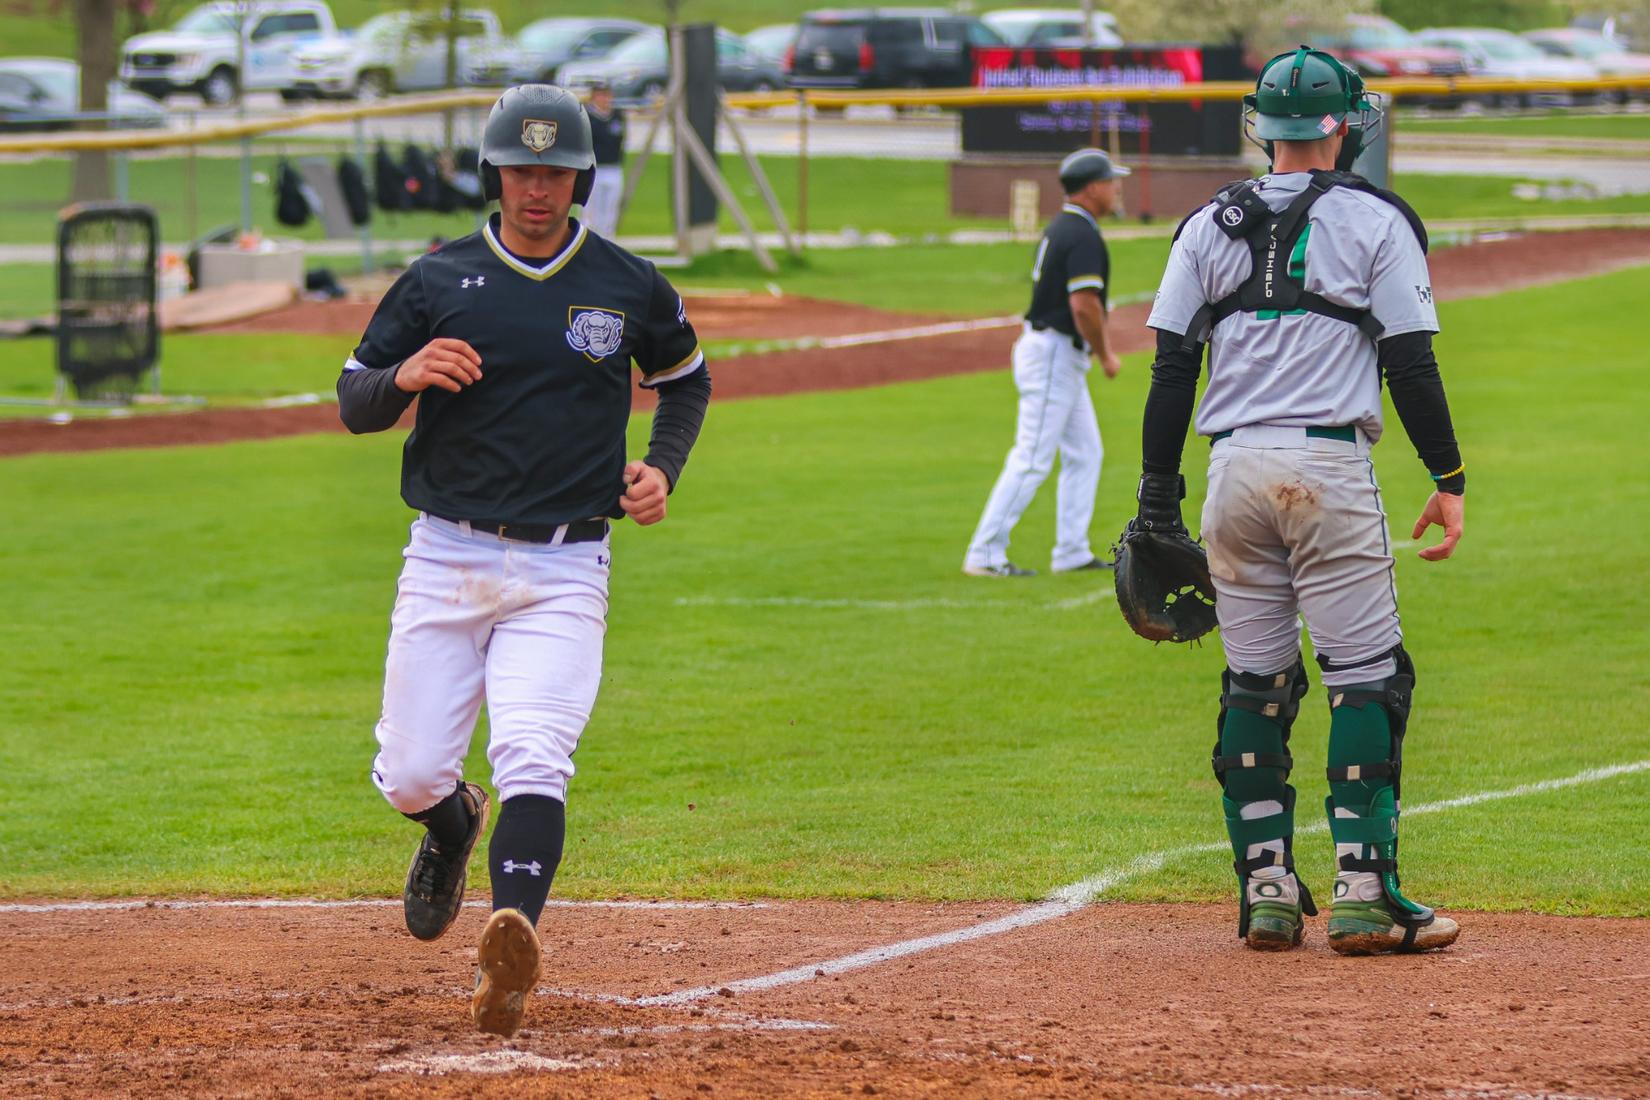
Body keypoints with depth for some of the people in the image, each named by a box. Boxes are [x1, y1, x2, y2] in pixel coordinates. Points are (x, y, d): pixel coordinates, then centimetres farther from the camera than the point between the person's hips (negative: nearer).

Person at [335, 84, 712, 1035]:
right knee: (410, 775, 2)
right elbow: (356, 403, 7)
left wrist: (663, 468, 3)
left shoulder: (631, 289, 3)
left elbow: (686, 379, 21)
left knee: (534, 761, -21)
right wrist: (406, 375, -16)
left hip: (563, 571, -2)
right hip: (447, 558, 2)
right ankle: (455, 826, 39)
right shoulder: (439, 281, 2)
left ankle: (512, 944, -37)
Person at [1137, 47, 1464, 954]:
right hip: (1330, 468, -4)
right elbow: (1411, 363, -3)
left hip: (1234, 471, 4)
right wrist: (1449, 480, 4)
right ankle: (1362, 894, -9)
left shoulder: (1210, 226, 11)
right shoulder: (1375, 222, 1)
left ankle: (1266, 890, 7)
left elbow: (1171, 368, 8)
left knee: (1254, 683, 11)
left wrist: (1159, 499, 12)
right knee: (1367, 677, -2)